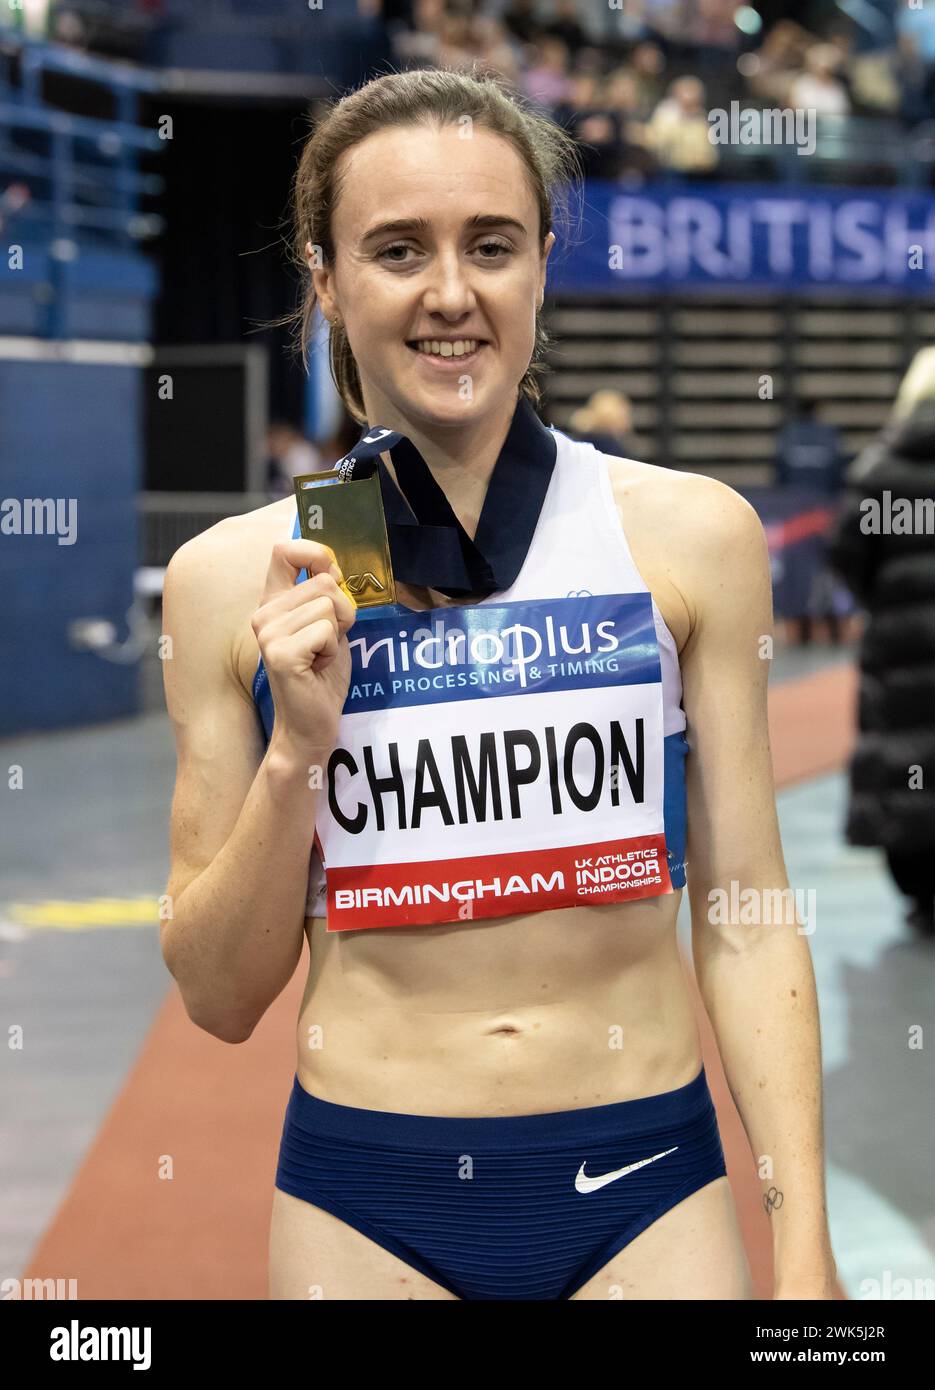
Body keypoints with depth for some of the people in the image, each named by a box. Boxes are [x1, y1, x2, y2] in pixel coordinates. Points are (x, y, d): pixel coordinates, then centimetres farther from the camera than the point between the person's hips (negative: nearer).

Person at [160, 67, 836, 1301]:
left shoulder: (689, 535, -2)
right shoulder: (233, 577, -1)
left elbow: (745, 923, 2)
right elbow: (218, 995, 3)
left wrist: (807, 1247, -4)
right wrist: (298, 751, -11)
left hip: (646, 1186, 0)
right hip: (365, 1200, 0)